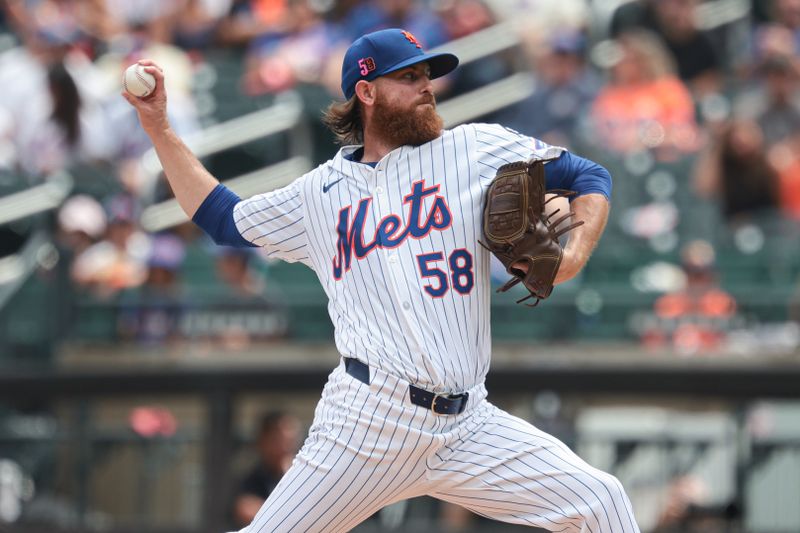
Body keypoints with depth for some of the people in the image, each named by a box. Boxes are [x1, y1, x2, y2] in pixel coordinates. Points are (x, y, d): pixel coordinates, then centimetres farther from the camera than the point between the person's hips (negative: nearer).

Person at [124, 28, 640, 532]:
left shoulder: (476, 148, 9)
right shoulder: (321, 192, 15)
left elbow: (590, 177, 11)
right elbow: (223, 218, 27)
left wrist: (574, 254, -7)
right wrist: (159, 127, 24)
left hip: (466, 429, 0)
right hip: (367, 418, 0)